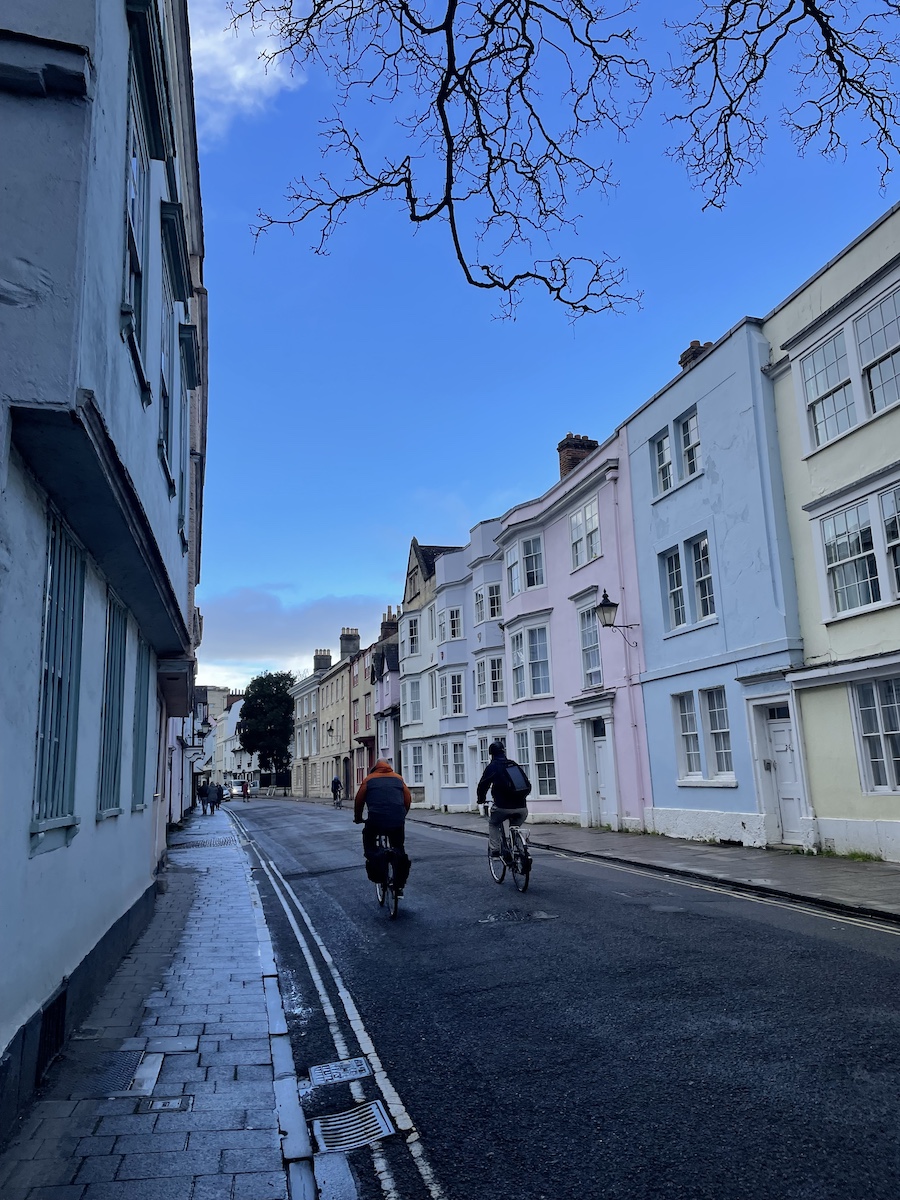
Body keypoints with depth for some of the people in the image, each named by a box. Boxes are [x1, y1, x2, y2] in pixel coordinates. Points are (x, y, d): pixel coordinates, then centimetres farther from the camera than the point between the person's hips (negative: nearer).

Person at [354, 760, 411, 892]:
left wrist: (358, 818, 28)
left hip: (376, 819, -2)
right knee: (399, 849, 20)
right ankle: (399, 885, 19)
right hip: (398, 820, 2)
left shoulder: (369, 779, 13)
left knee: (369, 842, 23)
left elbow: (359, 800, 13)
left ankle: (375, 870, 3)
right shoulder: (398, 778, 19)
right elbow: (408, 799, 16)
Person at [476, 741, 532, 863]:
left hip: (503, 807, -4)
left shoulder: (492, 767, 4)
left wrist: (481, 799, 26)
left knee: (493, 824, 23)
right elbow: (528, 786, 20)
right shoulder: (514, 765, 17)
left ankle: (495, 851, 11)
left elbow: (483, 785, 7)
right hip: (521, 807, 4)